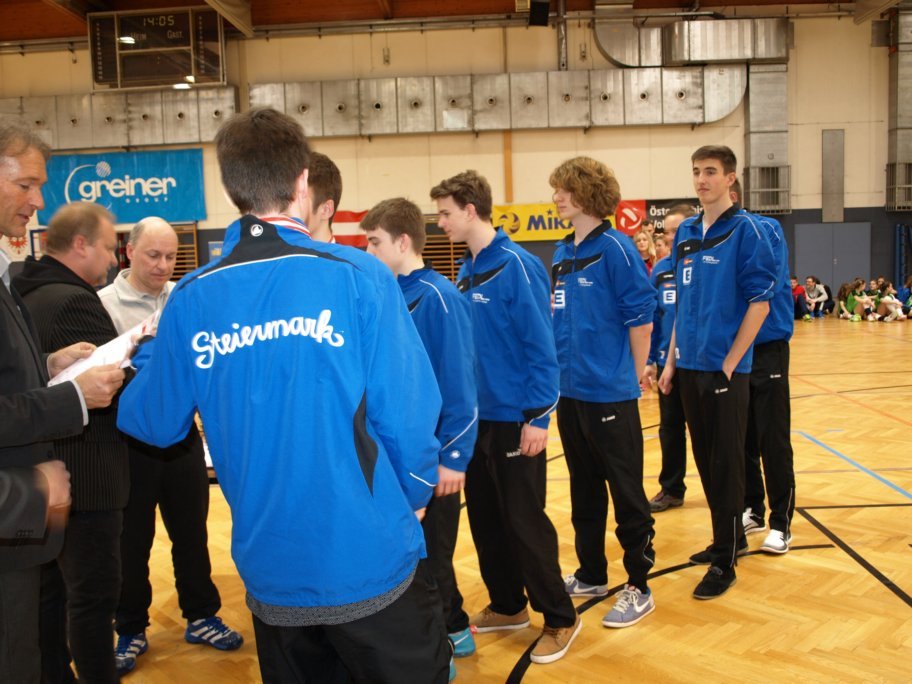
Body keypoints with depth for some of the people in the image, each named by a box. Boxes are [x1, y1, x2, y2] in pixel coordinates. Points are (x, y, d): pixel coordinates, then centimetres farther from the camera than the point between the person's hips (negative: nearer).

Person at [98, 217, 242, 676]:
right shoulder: (104, 303, -8)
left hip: (183, 436, 3)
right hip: (130, 441, -2)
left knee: (192, 534, 15)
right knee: (132, 542, 12)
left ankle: (201, 618, 32)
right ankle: (131, 631, 29)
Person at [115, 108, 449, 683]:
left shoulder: (191, 299, -4)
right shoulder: (356, 275, -14)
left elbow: (154, 422, 4)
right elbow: (408, 411, -15)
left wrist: (150, 355, 25)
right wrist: (414, 497, 4)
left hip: (271, 573, 4)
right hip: (372, 563, -3)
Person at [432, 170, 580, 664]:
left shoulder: (516, 265, -15)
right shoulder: (466, 269, 8)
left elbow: (541, 346, -16)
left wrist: (537, 416, -18)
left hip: (514, 418, -8)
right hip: (478, 415, 8)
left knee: (524, 521, 2)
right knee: (484, 517, 15)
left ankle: (560, 619, 19)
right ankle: (507, 606, 33)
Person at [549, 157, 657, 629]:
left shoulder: (614, 248, -11)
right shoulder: (562, 254, 10)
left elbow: (640, 317, -11)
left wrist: (632, 377, -5)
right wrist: (563, 371, 12)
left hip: (610, 394, -7)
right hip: (570, 392, 8)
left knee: (627, 493, 4)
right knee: (584, 491, 17)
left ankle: (638, 588, 17)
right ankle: (591, 575, 32)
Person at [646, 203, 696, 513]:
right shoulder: (660, 269, 3)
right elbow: (651, 318, 6)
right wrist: (649, 360, 4)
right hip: (668, 363, 4)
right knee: (670, 429, 14)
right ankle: (671, 489, 27)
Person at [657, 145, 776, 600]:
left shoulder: (745, 229, -8)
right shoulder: (686, 233, 10)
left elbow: (759, 302, -12)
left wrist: (729, 365, -15)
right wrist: (672, 360, 10)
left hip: (725, 369, -6)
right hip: (689, 368, 6)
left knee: (725, 464, 1)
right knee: (705, 459, 14)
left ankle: (724, 562, 12)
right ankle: (728, 538, 31)